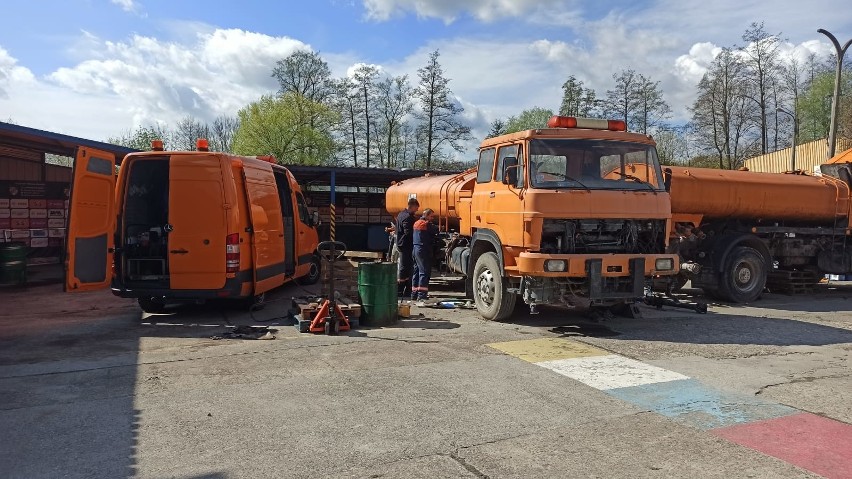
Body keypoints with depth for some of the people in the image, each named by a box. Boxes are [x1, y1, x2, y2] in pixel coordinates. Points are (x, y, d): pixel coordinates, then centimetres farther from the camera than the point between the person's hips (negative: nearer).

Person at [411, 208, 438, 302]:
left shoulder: (416, 223, 17)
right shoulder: (427, 224, -11)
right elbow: (436, 231, -10)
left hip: (416, 249, 9)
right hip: (423, 250, -9)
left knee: (417, 271, 14)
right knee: (424, 272, -8)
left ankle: (414, 294, 18)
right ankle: (422, 295, -13)